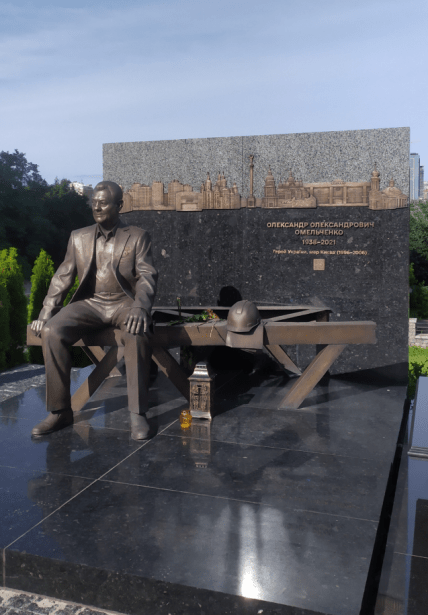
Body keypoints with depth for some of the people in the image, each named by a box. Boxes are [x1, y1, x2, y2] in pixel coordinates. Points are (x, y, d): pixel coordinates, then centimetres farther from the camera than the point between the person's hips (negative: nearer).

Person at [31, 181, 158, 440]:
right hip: (89, 302, 3)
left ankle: (138, 414, -27)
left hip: (124, 302, -3)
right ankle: (60, 411, -14)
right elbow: (63, 277, 13)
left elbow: (147, 276, -6)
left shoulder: (138, 237, 5)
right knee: (52, 331, -26)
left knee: (137, 334, -38)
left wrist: (140, 308, -27)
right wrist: (46, 313, -1)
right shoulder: (79, 237, 16)